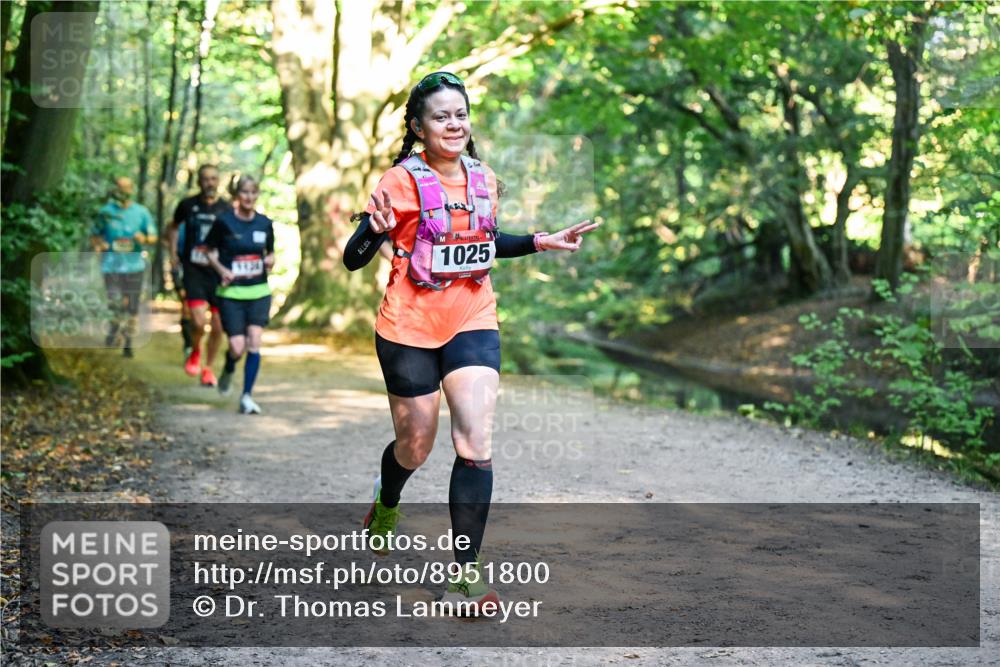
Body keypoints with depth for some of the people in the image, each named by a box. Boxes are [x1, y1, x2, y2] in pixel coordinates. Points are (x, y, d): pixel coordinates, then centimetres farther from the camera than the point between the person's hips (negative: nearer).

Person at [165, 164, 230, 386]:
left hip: (218, 272, 1)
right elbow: (174, 227, 21)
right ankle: (195, 352, 15)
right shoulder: (188, 205, 2)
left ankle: (208, 368, 23)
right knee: (199, 321, -17)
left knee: (218, 327, 3)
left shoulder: (227, 209, 1)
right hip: (193, 270, -1)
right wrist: (173, 253, 11)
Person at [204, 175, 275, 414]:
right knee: (237, 347, -8)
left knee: (254, 343, -9)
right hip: (231, 293, -3)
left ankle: (247, 396, 1)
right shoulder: (224, 221, -6)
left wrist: (270, 261, -5)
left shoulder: (265, 223, 4)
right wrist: (221, 269, -13)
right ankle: (228, 371, 29)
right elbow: (210, 251, 4)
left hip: (259, 291, 3)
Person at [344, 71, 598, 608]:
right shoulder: (403, 180, -10)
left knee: (475, 442, -12)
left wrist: (544, 242, 13)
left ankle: (465, 575, -8)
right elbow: (353, 259, -13)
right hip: (409, 328, -3)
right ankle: (386, 507, 46)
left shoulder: (484, 180, 6)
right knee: (415, 446, 9)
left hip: (473, 322, 3)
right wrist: (378, 228, -33)